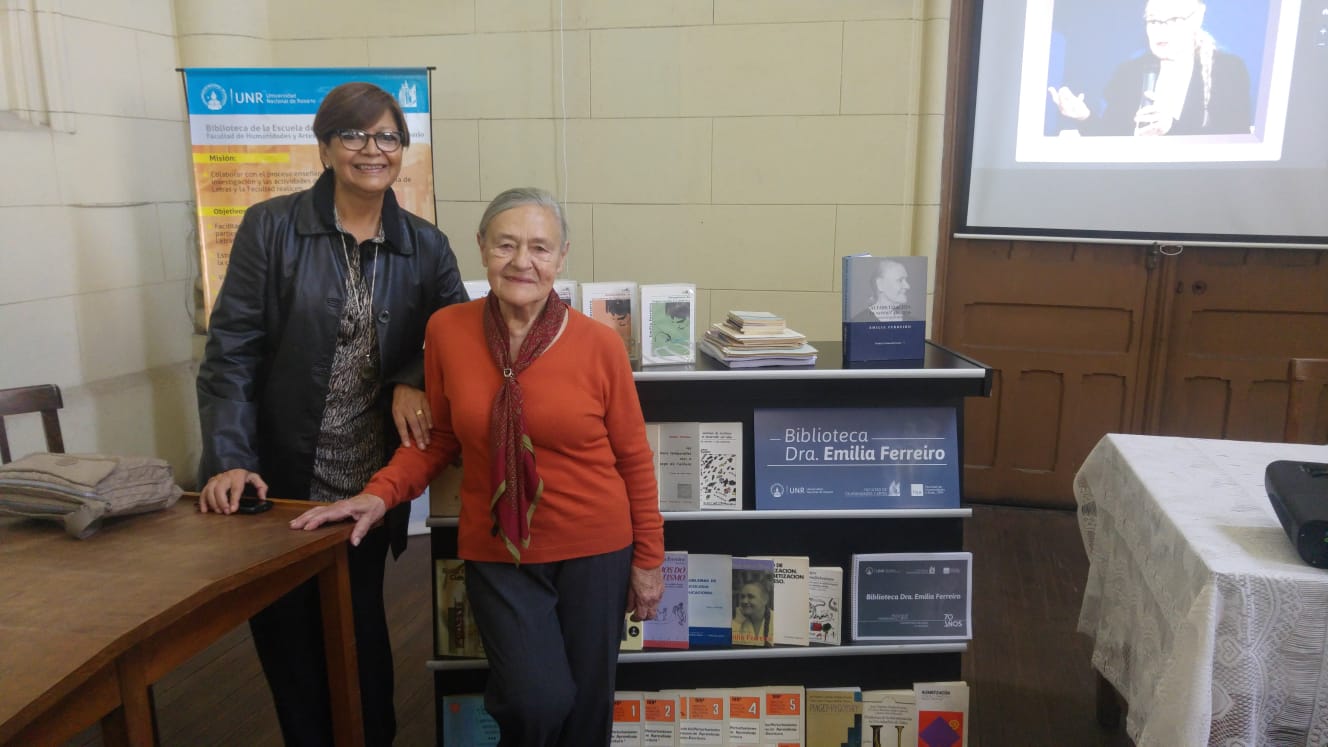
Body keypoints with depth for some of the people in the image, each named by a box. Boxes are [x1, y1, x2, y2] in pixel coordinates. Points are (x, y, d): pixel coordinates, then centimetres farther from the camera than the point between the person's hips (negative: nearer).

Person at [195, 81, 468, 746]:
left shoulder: (425, 247, 3)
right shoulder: (270, 228, -5)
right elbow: (231, 350, -8)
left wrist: (414, 381, -16)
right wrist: (229, 459, -17)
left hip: (370, 484, 2)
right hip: (279, 478, -1)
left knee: (361, 628, 16)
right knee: (285, 629, 12)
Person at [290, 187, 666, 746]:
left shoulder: (599, 344, -11)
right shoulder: (447, 330, -6)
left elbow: (633, 457, -3)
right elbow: (440, 437, 6)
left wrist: (648, 558, 1)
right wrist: (379, 495, -8)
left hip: (595, 552, 0)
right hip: (497, 554, 0)